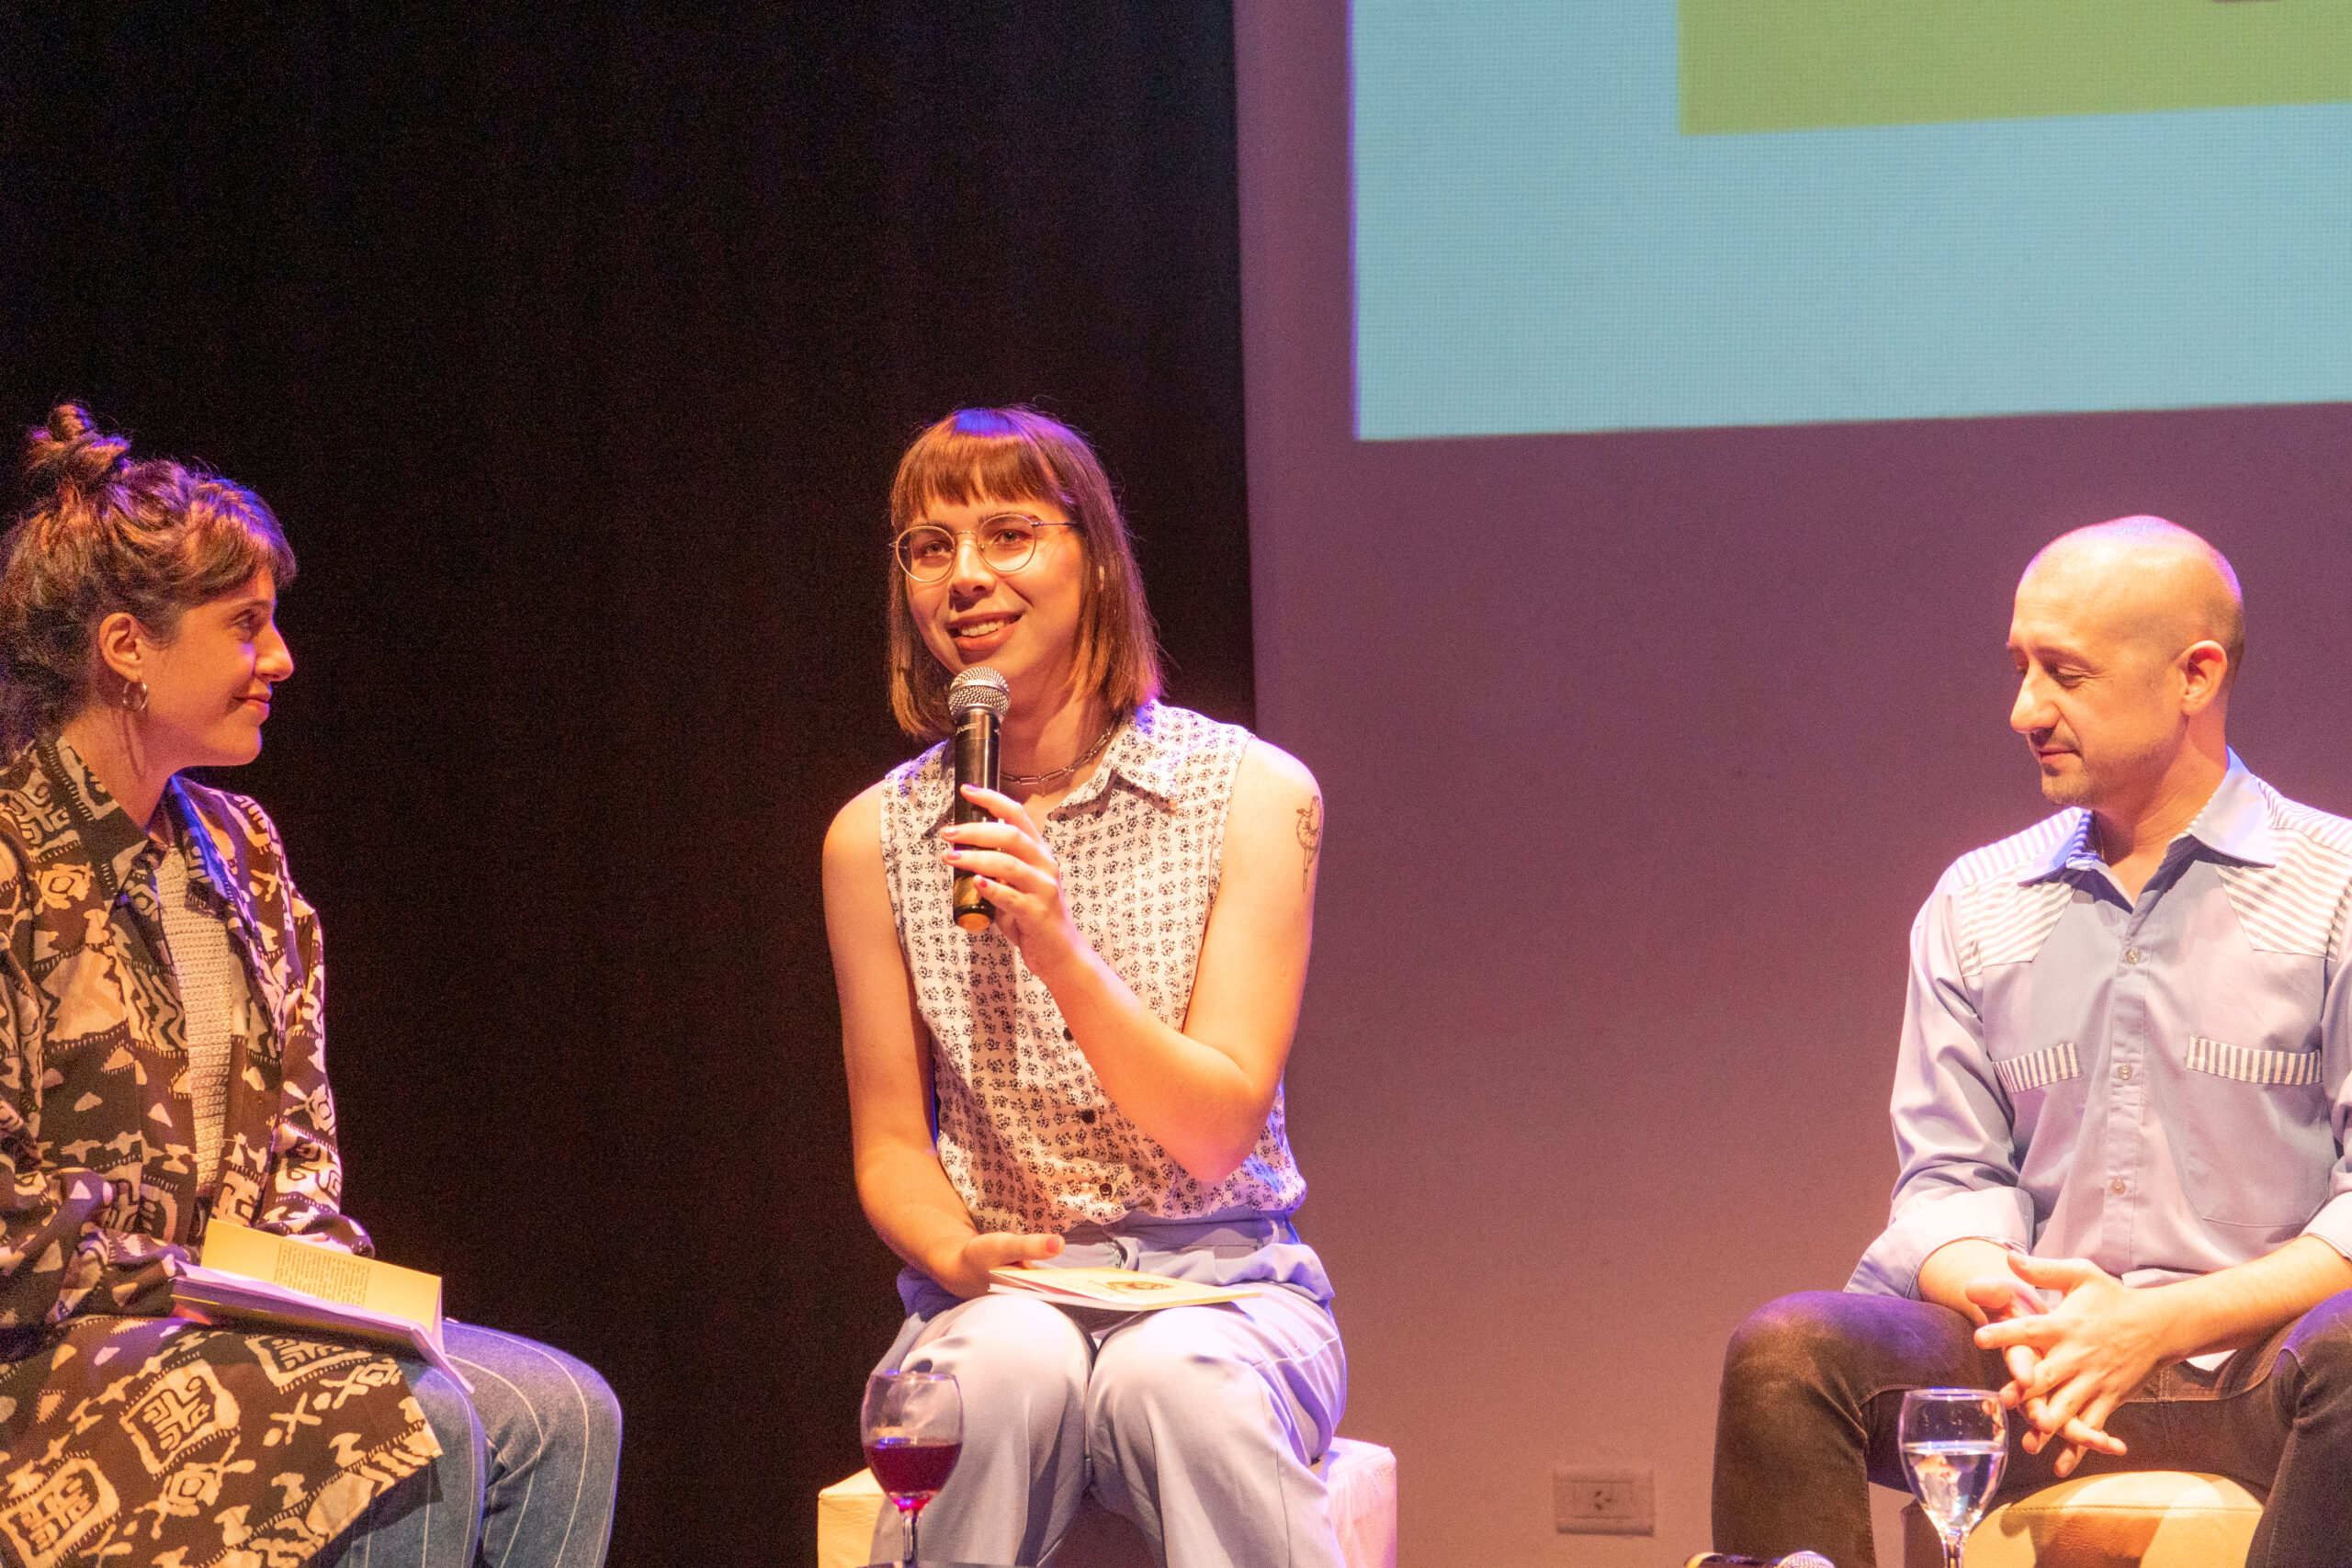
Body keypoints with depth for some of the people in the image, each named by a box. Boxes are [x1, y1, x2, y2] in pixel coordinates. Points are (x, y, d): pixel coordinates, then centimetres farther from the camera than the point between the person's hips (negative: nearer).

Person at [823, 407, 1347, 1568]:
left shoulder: (1252, 795, -2)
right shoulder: (877, 838, 5)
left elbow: (1220, 1130, -8)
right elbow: (890, 1146, 8)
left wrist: (1061, 953, -22)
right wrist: (958, 1254, -15)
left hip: (1223, 1287, -1)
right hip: (1001, 1292, 1)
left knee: (1173, 1380, -36)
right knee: (1009, 1364, -35)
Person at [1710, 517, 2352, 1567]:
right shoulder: (1975, 907, 16)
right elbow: (1947, 1177, 12)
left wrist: (2161, 1322, -17)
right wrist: (2016, 1311, -11)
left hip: (2258, 1362, -3)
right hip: (2041, 1362, 3)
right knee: (1786, 1350, -25)